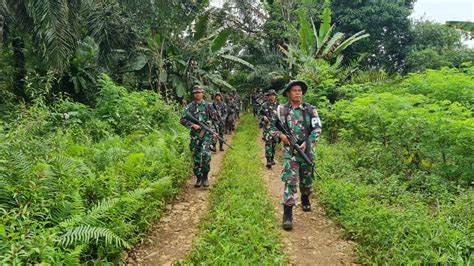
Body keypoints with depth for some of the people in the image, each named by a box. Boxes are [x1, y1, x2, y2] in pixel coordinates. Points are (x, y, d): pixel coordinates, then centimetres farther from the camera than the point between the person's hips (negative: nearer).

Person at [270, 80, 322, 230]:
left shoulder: (310, 110, 0)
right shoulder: (281, 110, 0)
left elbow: (317, 129, -3)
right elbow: (273, 127, 9)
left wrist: (306, 143, -15)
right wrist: (281, 135, -10)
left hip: (307, 150, 2)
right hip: (290, 151, -2)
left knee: (307, 180, 17)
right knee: (290, 181, -10)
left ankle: (305, 200, 47)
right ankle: (287, 216, -9)